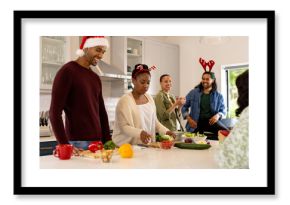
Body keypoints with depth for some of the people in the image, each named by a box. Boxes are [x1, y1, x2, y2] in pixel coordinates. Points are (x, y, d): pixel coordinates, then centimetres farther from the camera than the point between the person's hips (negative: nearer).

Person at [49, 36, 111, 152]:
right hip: (77, 142, -6)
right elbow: (54, 112, -14)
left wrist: (107, 141, 8)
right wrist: (64, 144, -19)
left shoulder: (95, 78, 13)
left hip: (97, 141, 7)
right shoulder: (67, 71, -8)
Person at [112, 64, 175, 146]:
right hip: (128, 146, -5)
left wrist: (166, 131, 1)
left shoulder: (150, 98, 9)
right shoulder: (125, 100, -10)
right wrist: (139, 133, -30)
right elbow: (124, 127, -14)